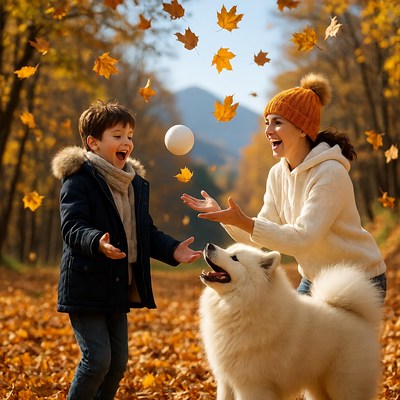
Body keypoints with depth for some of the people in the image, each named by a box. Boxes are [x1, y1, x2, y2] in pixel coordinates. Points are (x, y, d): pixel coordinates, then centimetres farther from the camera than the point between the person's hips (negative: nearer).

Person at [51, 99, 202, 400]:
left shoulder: (136, 183, 12)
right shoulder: (78, 180, -12)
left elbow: (146, 232, 15)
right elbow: (72, 228, -23)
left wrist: (172, 250, -2)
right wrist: (97, 243, -44)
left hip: (119, 289, 8)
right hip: (86, 287, -7)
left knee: (118, 362, 12)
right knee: (97, 359, -11)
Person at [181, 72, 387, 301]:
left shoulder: (330, 173, -24)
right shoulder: (278, 174, -1)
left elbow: (302, 239, -30)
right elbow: (259, 236, -3)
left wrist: (245, 223, -37)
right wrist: (221, 215, -16)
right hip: (313, 280, 7)